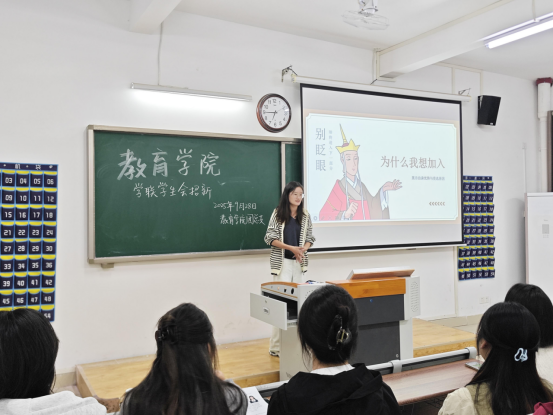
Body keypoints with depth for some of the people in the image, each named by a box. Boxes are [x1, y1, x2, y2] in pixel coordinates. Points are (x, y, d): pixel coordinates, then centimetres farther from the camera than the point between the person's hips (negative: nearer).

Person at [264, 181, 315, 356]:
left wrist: (302, 250, -12)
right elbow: (270, 238, -7)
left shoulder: (305, 215, 6)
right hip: (282, 262, -4)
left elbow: (310, 238, 9)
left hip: (299, 262, 4)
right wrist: (291, 248, -17)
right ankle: (277, 345, 0)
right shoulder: (277, 213, -4)